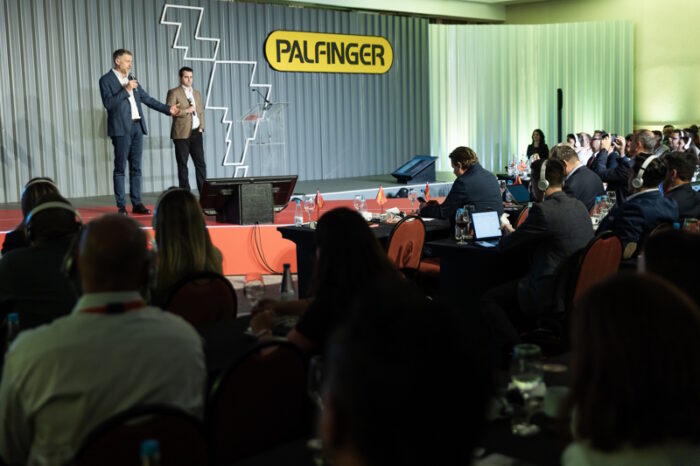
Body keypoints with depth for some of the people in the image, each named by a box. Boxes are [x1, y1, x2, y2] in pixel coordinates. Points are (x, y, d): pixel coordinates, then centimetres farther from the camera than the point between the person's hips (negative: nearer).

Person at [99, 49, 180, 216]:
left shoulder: (131, 79, 18)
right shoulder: (106, 80, -1)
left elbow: (147, 98, 22)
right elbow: (108, 103, -14)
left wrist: (168, 109, 17)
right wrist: (125, 90, -16)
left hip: (137, 127, 6)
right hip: (121, 128, -6)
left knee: (136, 168, 7)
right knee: (120, 168, -3)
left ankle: (137, 203, 11)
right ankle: (121, 206, 0)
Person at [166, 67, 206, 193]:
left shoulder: (197, 93, 18)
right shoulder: (174, 92, -2)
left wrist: (201, 127, 9)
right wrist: (186, 111, -16)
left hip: (196, 133, 5)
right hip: (182, 134, -5)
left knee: (200, 163, 2)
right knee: (182, 165, 0)